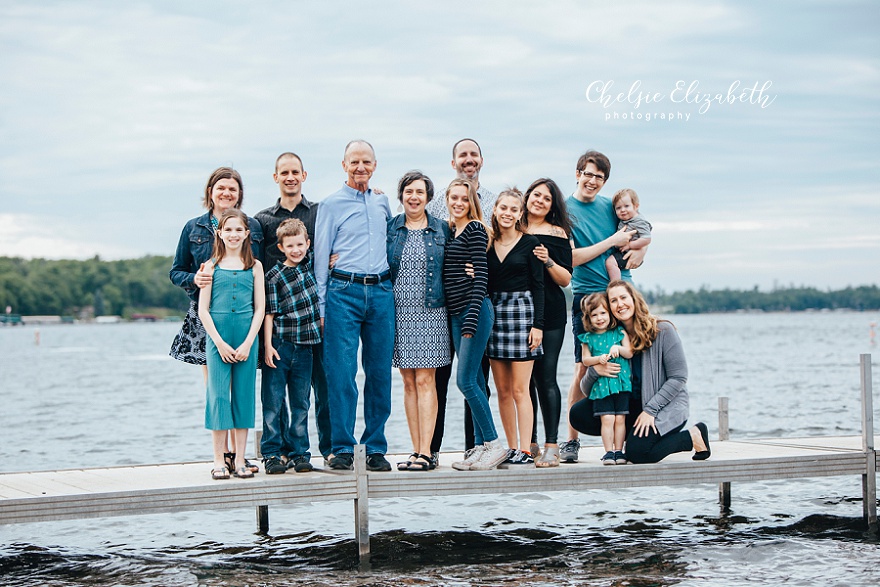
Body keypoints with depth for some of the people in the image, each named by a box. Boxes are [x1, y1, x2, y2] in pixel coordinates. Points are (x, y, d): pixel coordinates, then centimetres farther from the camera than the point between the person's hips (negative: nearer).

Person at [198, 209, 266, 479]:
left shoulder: (254, 266, 7)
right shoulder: (211, 266, 4)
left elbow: (259, 308, 5)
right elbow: (203, 310, 1)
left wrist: (247, 343, -6)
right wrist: (219, 342, -8)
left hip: (246, 338, 1)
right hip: (217, 338, -1)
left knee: (243, 396, 3)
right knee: (218, 395, -2)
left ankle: (240, 459, 9)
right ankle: (219, 460, 3)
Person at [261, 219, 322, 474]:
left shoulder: (313, 264, 7)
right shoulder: (274, 276, -4)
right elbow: (269, 312, -5)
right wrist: (267, 345, -11)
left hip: (304, 345, 3)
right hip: (280, 343, -3)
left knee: (300, 401, 8)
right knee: (273, 400, -1)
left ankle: (298, 452, 14)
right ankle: (272, 452, 5)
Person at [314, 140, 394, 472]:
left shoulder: (382, 202, 15)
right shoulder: (331, 205, 3)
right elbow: (320, 257, 2)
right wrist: (321, 306, -3)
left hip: (381, 292, 4)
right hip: (344, 291, -4)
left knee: (379, 372, 3)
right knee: (341, 372, -7)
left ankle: (376, 448, 9)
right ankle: (342, 448, -2)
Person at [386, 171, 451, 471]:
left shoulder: (442, 229, 6)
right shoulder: (389, 228, 8)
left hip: (430, 312, -2)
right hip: (399, 312, 2)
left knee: (425, 381, -7)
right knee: (408, 382, 4)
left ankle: (425, 453, -7)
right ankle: (417, 451, 7)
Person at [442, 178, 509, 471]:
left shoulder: (475, 230, -6)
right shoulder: (451, 232, 17)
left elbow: (481, 275, -13)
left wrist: (472, 320, -18)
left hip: (475, 311, -8)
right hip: (457, 315, 8)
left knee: (466, 379, -11)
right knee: (474, 380, 9)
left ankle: (494, 445, -4)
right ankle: (480, 445, 12)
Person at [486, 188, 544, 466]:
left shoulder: (530, 243, -1)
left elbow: (538, 285, -3)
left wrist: (537, 324, -10)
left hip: (522, 311, -4)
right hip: (494, 314, 4)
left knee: (519, 389, -7)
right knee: (503, 391, 6)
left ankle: (526, 451, -6)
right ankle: (511, 448, 12)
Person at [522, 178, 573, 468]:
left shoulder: (557, 233, 3)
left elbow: (565, 279, 0)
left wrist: (548, 261, -16)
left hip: (550, 313, -3)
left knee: (545, 377, -8)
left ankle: (551, 446, -7)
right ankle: (529, 444, 11)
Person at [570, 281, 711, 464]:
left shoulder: (663, 331, -11)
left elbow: (678, 378, -12)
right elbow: (586, 390, 1)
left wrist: (650, 410, -19)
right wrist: (594, 372, -23)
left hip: (667, 406, -5)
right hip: (632, 405, 6)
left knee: (636, 452, -29)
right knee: (578, 414, -9)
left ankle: (693, 436, -4)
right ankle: (636, 433, -1)